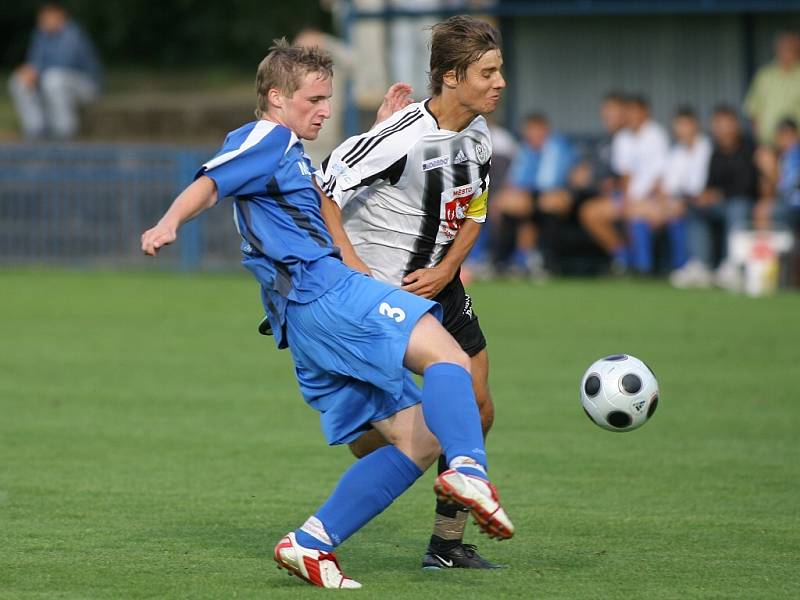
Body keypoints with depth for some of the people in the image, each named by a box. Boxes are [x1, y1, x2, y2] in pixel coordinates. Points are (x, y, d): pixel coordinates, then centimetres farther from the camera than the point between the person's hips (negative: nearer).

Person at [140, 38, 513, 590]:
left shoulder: (292, 155, 32)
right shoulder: (266, 139, 3)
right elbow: (209, 185, -12)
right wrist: (169, 224, -31)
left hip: (307, 327, 10)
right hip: (320, 291, -10)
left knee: (421, 439, 6)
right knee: (446, 357, -26)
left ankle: (311, 542, -1)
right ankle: (469, 472, -52)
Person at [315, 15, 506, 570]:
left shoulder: (479, 134, -1)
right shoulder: (403, 138, -26)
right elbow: (323, 187, -23)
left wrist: (445, 271, -3)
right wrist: (350, 261, -24)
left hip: (440, 284, 8)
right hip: (380, 290, -8)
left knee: (476, 411, 6)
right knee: (377, 430, -11)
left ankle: (448, 542, 17)